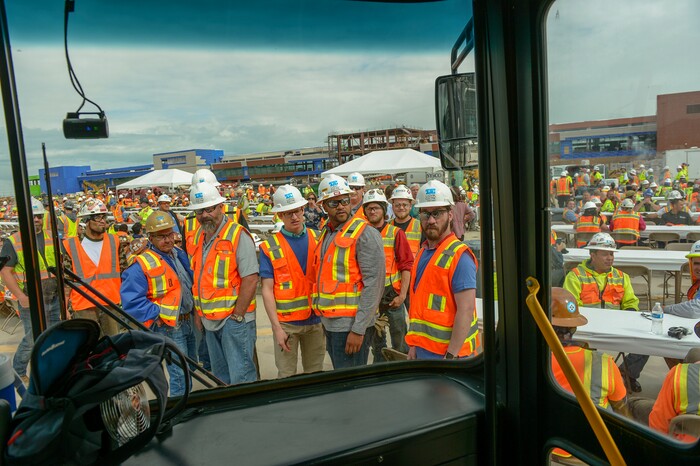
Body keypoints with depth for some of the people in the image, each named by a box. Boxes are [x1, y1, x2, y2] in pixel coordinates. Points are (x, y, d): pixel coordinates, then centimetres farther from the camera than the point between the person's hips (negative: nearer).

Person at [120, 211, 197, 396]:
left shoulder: (180, 254, 8)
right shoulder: (142, 265, -15)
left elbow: (192, 281, 20)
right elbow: (131, 299, -19)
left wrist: (194, 307, 9)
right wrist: (157, 315, -18)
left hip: (189, 321, 8)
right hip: (168, 327, -7)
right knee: (180, 374, -3)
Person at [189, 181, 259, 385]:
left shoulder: (238, 235, -14)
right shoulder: (198, 236, 9)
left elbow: (250, 279, -19)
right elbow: (198, 278, 16)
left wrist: (237, 315, -17)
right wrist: (198, 312, 11)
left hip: (234, 318, -7)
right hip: (210, 320, 8)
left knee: (241, 377, -1)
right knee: (220, 376, 20)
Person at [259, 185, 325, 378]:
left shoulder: (318, 239, 4)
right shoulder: (270, 247, -3)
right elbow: (267, 290, -5)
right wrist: (277, 328, -10)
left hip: (316, 319, 2)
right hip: (286, 323, -2)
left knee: (316, 375, 14)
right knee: (286, 377, 6)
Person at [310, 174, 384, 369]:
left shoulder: (365, 234, -12)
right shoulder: (325, 234, 12)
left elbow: (374, 283, -18)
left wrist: (359, 330, -21)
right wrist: (325, 319, 16)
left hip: (350, 324, -8)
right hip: (329, 322, 8)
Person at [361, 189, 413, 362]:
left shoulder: (395, 233, -4)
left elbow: (406, 266, -7)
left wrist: (402, 295, -13)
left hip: (392, 295, -3)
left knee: (399, 340, 5)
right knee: (375, 341, 16)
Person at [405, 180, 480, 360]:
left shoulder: (459, 256, -15)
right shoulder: (422, 253, 10)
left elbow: (466, 310, -20)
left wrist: (451, 356, -22)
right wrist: (413, 345, 13)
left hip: (448, 354, -7)